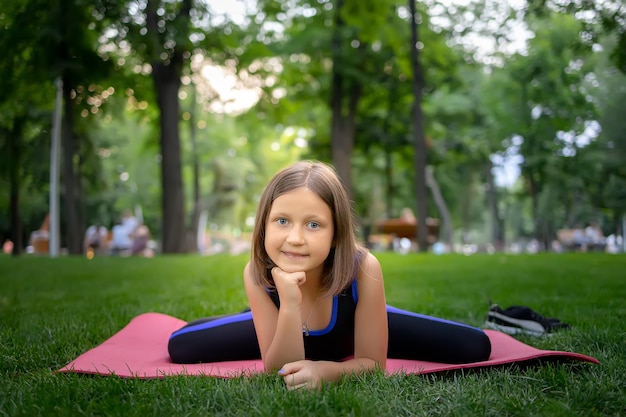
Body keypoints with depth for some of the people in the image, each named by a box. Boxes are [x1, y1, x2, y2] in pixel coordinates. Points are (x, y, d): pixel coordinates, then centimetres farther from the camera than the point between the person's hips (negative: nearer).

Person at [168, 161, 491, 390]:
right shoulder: (257, 274, -34)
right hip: (285, 327, 1)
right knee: (179, 346, -8)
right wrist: (289, 305, -47)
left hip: (352, 333, 0)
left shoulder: (363, 268, -39)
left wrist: (325, 370, -48)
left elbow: (374, 363, -28)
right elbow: (278, 373, -31)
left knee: (475, 348, -8)